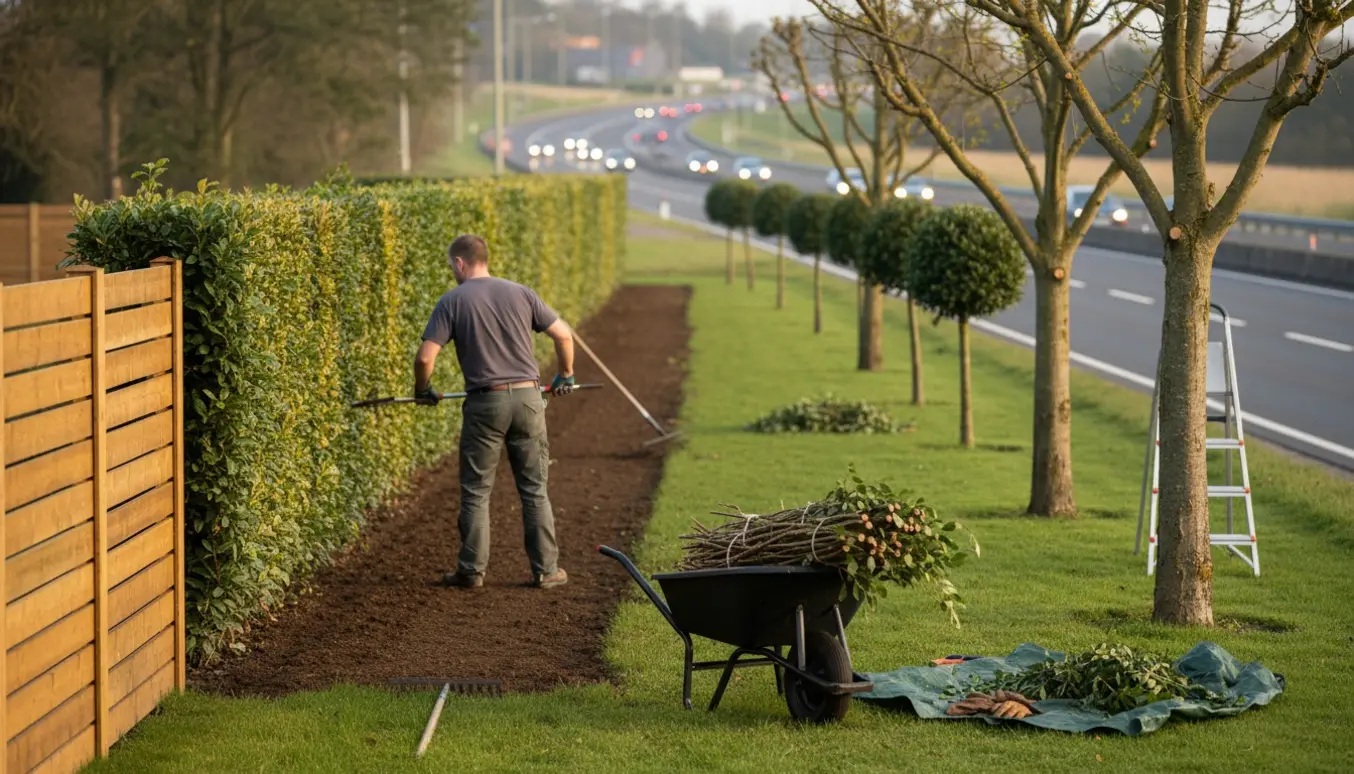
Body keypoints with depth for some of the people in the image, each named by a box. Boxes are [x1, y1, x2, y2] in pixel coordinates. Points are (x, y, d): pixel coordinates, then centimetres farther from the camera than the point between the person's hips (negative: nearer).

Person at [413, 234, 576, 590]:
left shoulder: (452, 301, -2)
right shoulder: (520, 293, 7)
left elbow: (425, 357, -9)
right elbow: (563, 335, 8)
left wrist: (422, 391, 10)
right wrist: (566, 376, 24)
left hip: (484, 403, -2)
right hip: (527, 398, 2)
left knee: (476, 491, 8)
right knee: (535, 490, 9)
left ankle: (471, 571, 11)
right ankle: (546, 569, 11)